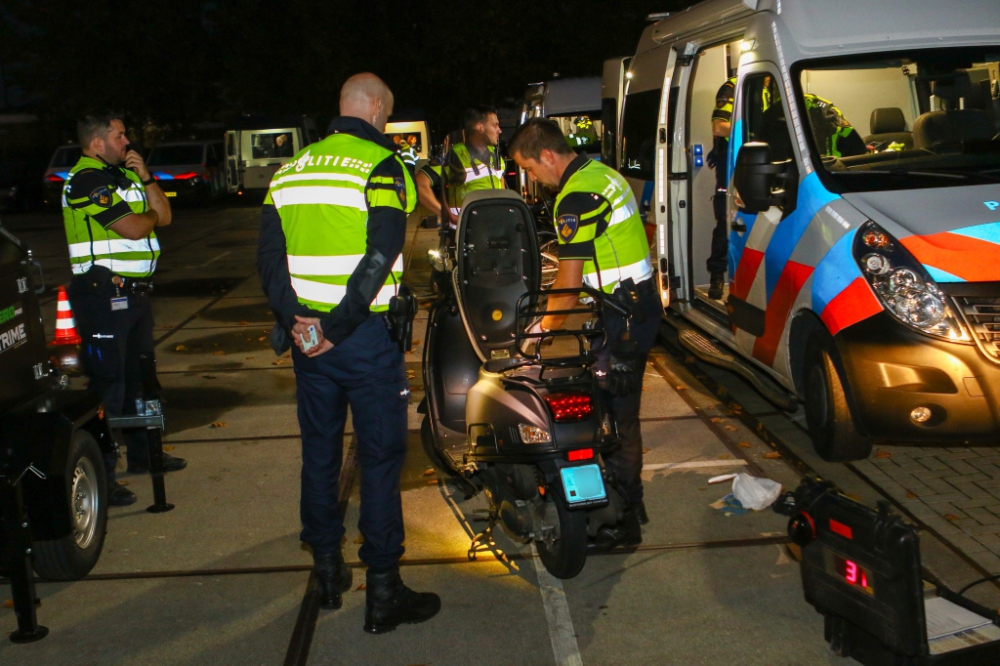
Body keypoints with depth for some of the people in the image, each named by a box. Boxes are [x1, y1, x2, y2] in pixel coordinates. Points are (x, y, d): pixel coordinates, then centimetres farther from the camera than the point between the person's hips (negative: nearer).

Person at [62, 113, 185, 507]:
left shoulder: (124, 175, 17)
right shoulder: (87, 180, -13)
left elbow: (164, 216, 13)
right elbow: (133, 228, -21)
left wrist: (146, 179, 0)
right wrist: (150, 215, 1)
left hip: (134, 291, 10)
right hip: (104, 292, -10)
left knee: (139, 374, 20)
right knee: (107, 383, -9)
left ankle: (141, 453, 34)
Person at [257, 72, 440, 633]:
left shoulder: (290, 172, 11)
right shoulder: (383, 166, -9)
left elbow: (269, 256, 4)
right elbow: (381, 256, -20)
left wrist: (295, 319, -5)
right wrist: (338, 327, -18)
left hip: (306, 332, 6)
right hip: (365, 336, -6)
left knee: (320, 450, 16)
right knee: (381, 456, 2)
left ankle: (328, 571, 27)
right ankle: (383, 592, 6)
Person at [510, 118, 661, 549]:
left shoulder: (576, 198, -18)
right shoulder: (601, 172, 13)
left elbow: (570, 280, -18)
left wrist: (543, 327, -5)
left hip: (622, 317, -10)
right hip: (641, 303, 10)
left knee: (616, 416, -3)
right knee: (620, 411, 18)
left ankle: (623, 523, 6)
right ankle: (630, 501, 29)